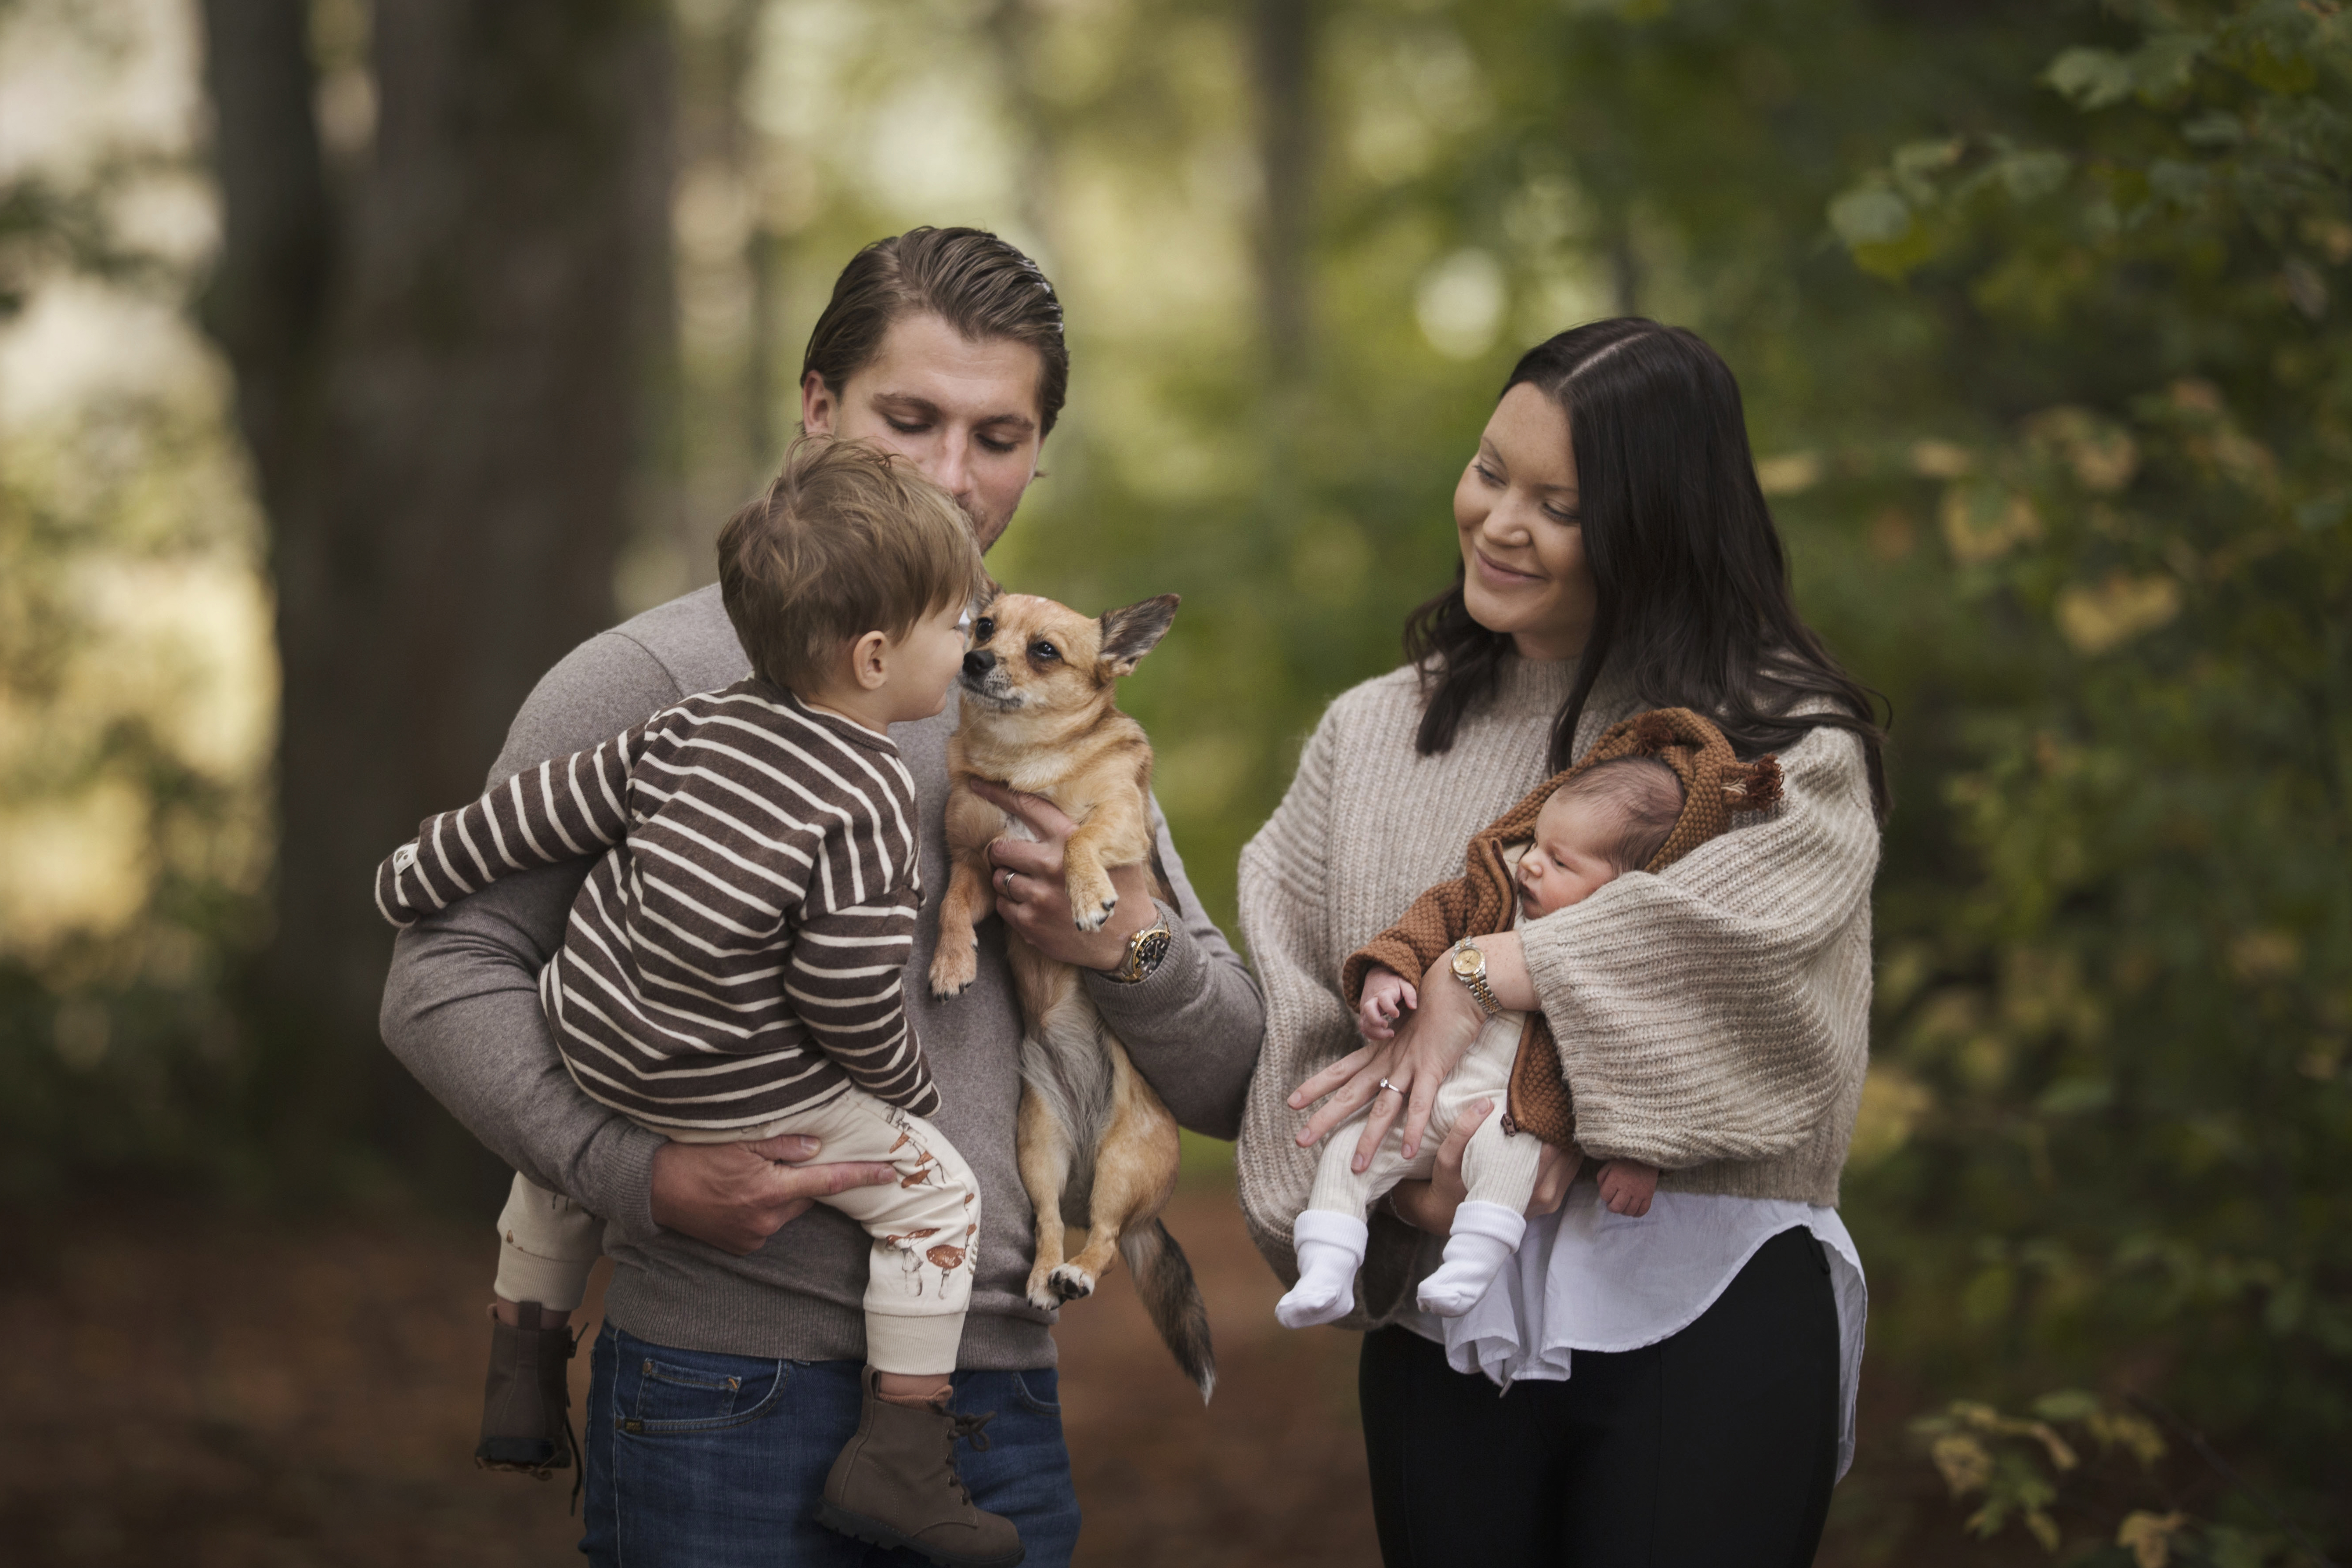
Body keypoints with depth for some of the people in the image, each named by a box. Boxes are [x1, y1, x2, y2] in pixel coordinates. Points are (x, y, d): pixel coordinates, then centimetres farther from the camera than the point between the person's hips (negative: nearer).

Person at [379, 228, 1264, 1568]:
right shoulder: (655, 678, -1)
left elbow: (1231, 1091, 15)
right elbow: (448, 976, -5)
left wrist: (1137, 949, -5)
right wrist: (638, 1172, -18)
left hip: (998, 1400, 5)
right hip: (727, 1399, -4)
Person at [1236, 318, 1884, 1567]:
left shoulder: (1779, 733, 0)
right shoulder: (1370, 736, 10)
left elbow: (1765, 902, -22)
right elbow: (1290, 1016, 2)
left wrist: (1481, 974, -22)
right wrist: (1406, 1170, -16)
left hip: (1703, 1317, -3)